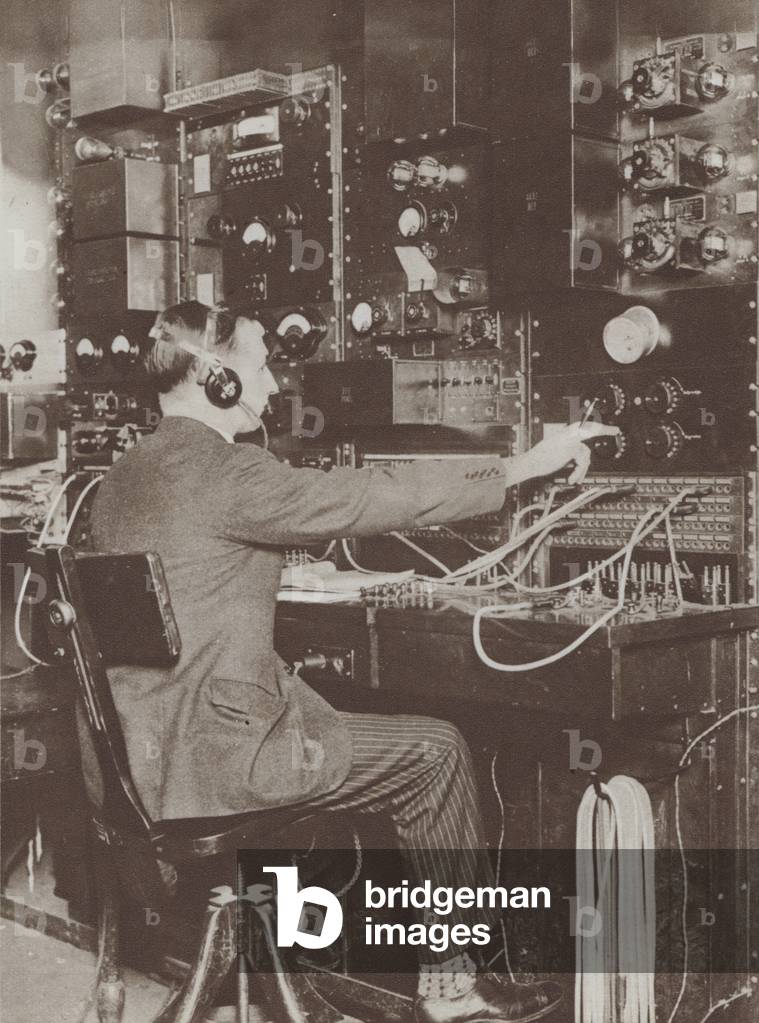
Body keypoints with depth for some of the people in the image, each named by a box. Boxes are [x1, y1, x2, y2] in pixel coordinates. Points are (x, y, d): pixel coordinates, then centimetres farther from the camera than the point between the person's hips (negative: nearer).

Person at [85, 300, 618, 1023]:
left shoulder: (119, 481, 11)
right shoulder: (221, 470, -18)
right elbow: (380, 497, -20)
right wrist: (525, 466, -13)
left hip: (138, 748, 10)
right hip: (211, 757, -10)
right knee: (435, 752, 3)